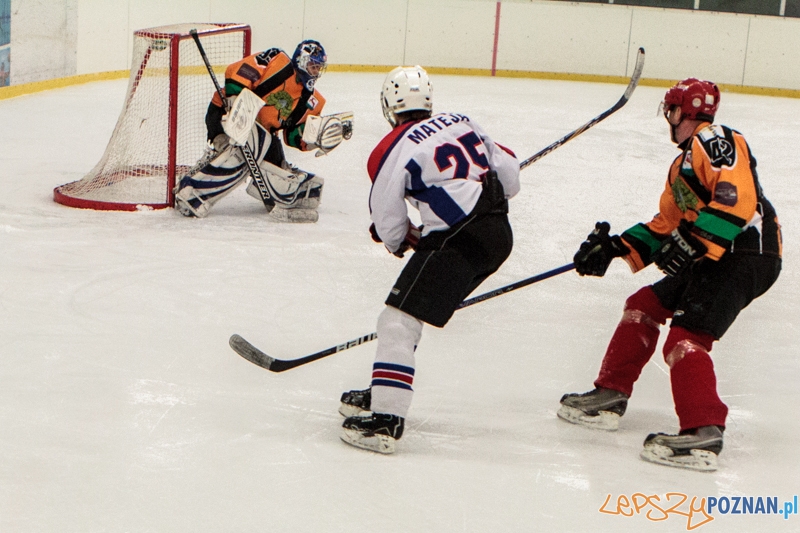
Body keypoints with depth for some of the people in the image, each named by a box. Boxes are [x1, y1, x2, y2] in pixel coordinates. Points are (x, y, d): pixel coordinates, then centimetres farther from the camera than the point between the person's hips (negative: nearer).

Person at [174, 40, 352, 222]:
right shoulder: (278, 62, -11)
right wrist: (236, 101, -30)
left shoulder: (312, 102, 10)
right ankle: (191, 191, -31)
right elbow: (236, 73, -19)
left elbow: (294, 136, 8)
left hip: (263, 132, 8)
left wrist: (319, 136, -10)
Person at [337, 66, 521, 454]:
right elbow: (509, 174, 16)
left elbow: (390, 229, 2)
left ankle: (385, 421, -14)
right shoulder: (461, 122, 13)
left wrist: (404, 240, 24)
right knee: (410, 309, 21)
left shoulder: (391, 152, -5)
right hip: (499, 233, 9)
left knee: (399, 320, -7)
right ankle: (384, 393, 29)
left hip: (457, 242, -8)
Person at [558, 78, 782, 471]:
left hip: (745, 254, -11)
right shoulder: (684, 164, 26)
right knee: (644, 306, 15)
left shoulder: (713, 141, -7)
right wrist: (616, 247, 14)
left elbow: (738, 199, -21)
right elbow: (667, 224, 24)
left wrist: (692, 244, -24)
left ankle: (704, 435, -28)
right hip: (713, 258, 11)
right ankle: (610, 395, 21)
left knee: (686, 337, -21)